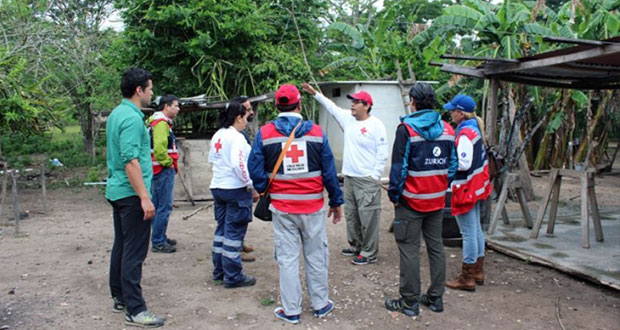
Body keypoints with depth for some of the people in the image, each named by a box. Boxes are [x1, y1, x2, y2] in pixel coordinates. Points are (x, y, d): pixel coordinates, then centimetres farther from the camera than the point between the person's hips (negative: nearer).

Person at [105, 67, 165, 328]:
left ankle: (120, 298, 28)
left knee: (121, 247, 16)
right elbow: (131, 161, -24)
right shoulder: (132, 118, -18)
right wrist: (145, 198, -24)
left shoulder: (116, 114, 13)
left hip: (117, 191, 10)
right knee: (134, 253, -6)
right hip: (132, 194, -10)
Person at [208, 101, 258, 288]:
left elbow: (212, 159, 19)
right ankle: (233, 276, 6)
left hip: (217, 187, 8)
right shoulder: (236, 137, -15)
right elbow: (238, 165, -23)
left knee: (222, 229, 16)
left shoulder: (217, 136, 10)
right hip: (235, 189, -8)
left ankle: (219, 272, 25)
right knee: (234, 232, -1)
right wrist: (251, 186, -17)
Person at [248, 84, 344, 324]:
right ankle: (321, 305, 26)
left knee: (287, 259, 8)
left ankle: (291, 310, 18)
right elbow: (329, 171, 0)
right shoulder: (316, 131, -3)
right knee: (316, 256, 13)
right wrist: (336, 202, 8)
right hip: (313, 207, 1)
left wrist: (265, 192, 10)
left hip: (282, 208, 0)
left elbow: (255, 170, -6)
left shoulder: (264, 133, -4)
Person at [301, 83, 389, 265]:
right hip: (349, 176, 8)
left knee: (368, 216, -4)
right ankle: (355, 246, 33)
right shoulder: (348, 118, 8)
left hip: (367, 180, -8)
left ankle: (369, 253, 6)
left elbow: (383, 152, -11)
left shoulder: (376, 125, -11)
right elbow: (331, 106, 20)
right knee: (351, 214, 18)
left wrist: (375, 175, -13)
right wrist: (315, 93, 16)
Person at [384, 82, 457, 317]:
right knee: (436, 246, 14)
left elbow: (399, 167, -14)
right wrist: (442, 188, 16)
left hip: (411, 200, -6)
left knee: (409, 249, 1)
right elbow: (452, 165, 8)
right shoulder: (447, 129, 5)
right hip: (437, 200, 6)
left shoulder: (406, 129, -13)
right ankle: (436, 298, 23)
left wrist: (394, 195, -5)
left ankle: (409, 301, 9)